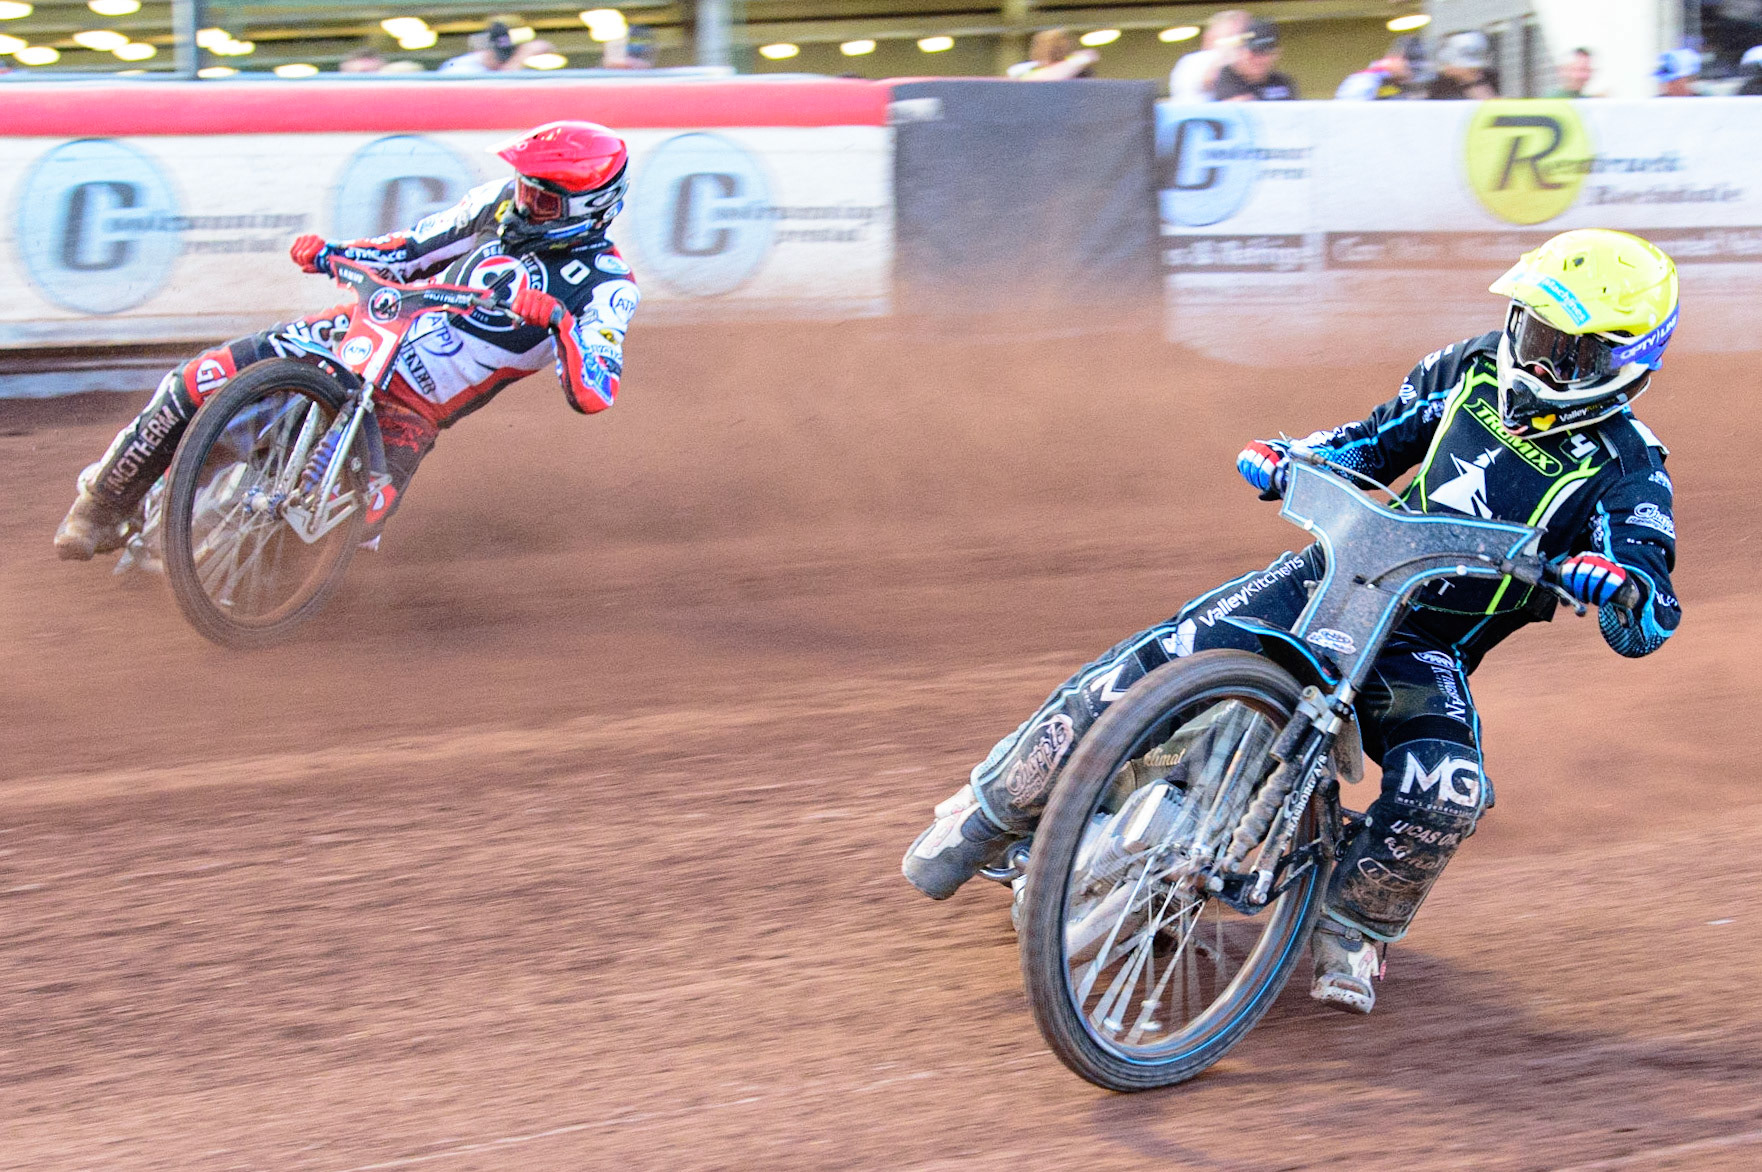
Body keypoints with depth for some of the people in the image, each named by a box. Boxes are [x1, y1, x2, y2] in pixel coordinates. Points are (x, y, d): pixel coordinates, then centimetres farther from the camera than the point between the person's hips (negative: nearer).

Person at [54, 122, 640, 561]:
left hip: (412, 409, -4)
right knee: (202, 379, -13)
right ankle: (110, 494, 11)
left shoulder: (605, 287, -12)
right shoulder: (505, 200, 2)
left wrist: (558, 321, -41)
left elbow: (594, 394, -25)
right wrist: (331, 253, 0)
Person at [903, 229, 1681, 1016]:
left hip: (1425, 649, -2)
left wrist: (1616, 582, -39)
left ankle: (1353, 925, -2)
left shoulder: (1624, 470, -9)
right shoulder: (1473, 370, 4)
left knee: (1447, 793, -32)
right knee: (1144, 671, -16)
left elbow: (1646, 627, -16)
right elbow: (1375, 440, 19)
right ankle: (995, 809, 3)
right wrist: (1286, 457, 0)